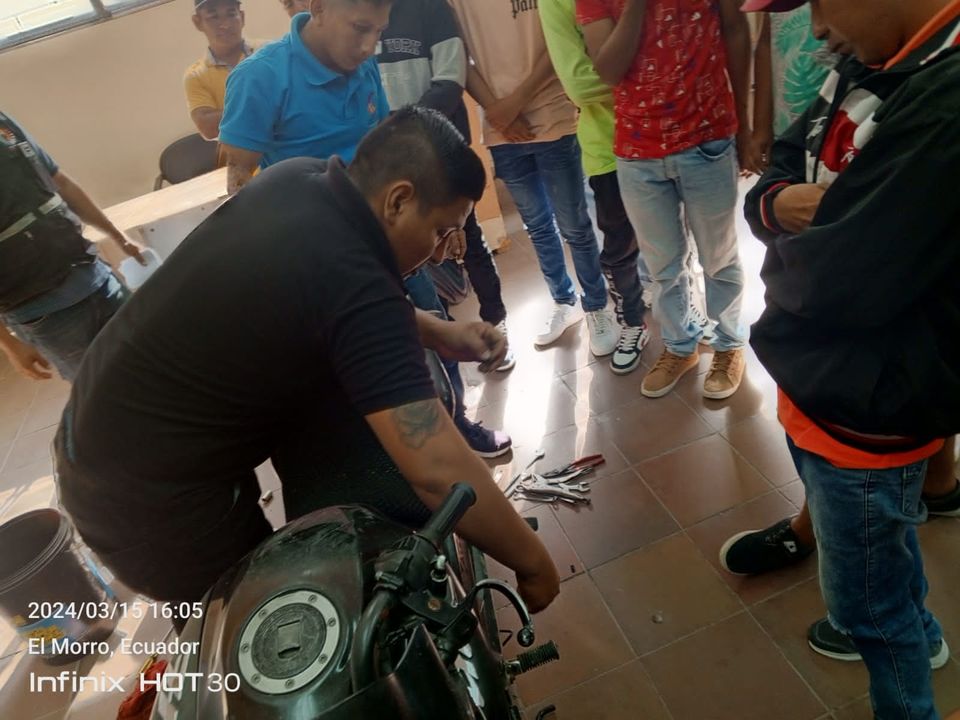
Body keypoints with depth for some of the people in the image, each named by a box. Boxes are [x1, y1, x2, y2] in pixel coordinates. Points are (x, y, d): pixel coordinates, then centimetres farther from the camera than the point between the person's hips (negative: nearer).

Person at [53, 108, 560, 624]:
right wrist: (533, 563, -17)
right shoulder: (353, 283, -31)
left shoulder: (299, 178, -6)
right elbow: (439, 470, -33)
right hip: (151, 498, -8)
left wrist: (440, 334, 0)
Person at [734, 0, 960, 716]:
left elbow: (838, 278, -31)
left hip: (864, 409, -9)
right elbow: (776, 174, 8)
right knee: (877, 534, 33)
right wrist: (777, 203, -16)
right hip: (822, 383, 9)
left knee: (864, 601, 16)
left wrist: (784, 250, -9)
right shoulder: (871, 66, 3)